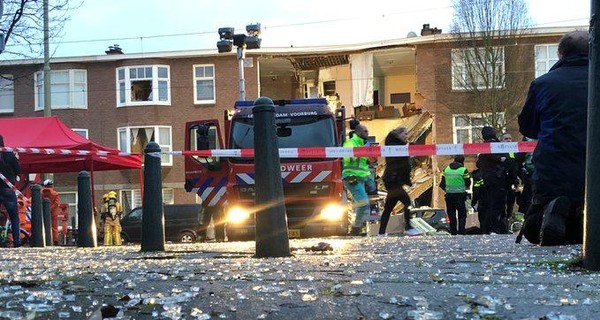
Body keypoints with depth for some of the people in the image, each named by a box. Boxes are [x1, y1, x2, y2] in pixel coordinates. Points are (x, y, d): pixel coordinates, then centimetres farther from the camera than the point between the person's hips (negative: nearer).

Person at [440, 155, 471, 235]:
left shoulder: (446, 169, 4)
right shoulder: (463, 170, -9)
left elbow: (442, 184, 7)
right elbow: (468, 184, -1)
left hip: (449, 195, 4)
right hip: (460, 195, -4)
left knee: (451, 216, 12)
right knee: (462, 216, 5)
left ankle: (453, 233, 15)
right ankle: (461, 233, -2)